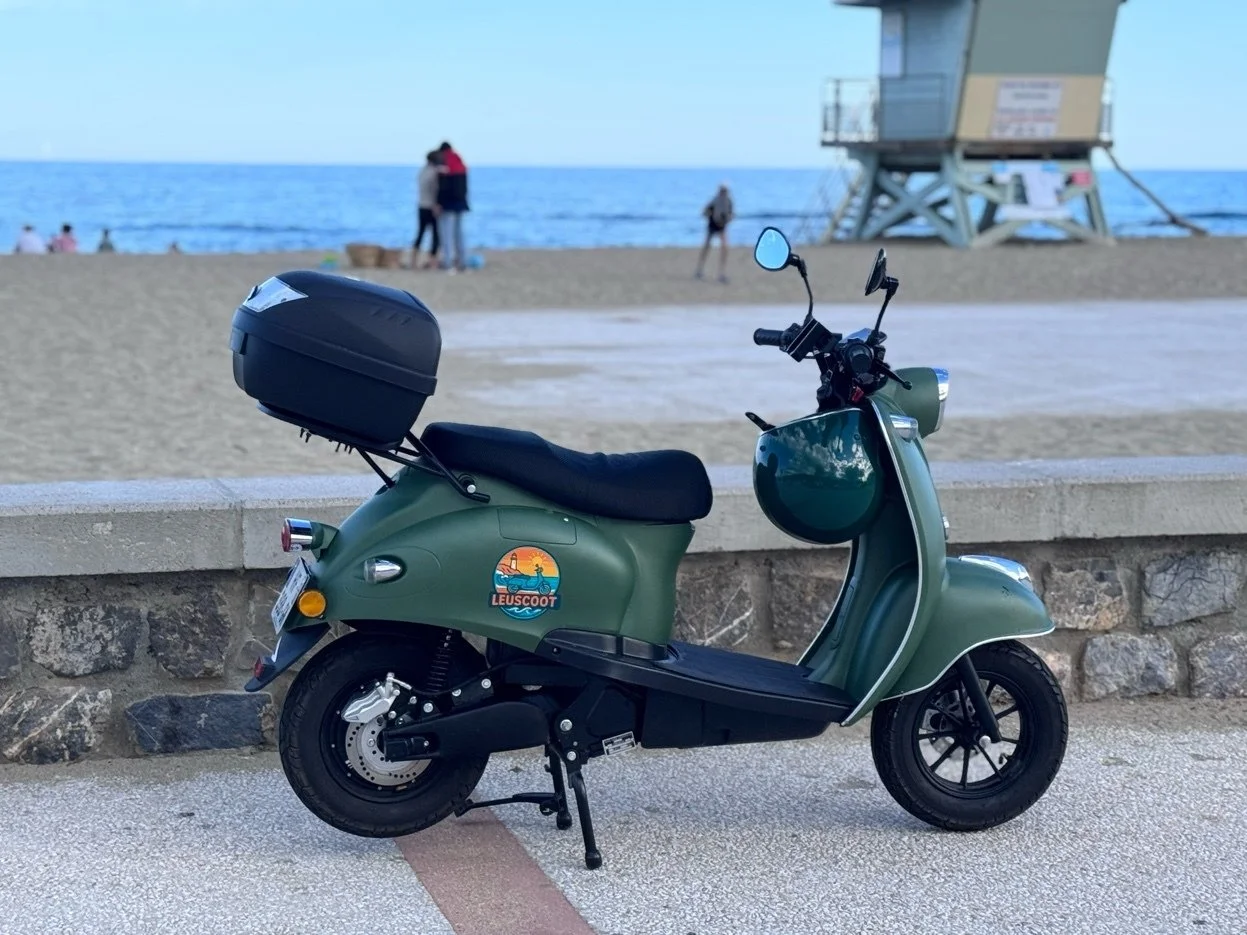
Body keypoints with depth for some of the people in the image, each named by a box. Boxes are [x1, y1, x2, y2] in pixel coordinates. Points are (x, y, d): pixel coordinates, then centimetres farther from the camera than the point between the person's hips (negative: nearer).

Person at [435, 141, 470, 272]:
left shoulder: (444, 167, -12)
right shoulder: (461, 165, 12)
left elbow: (442, 187, -17)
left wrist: (439, 203, -16)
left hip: (448, 203, -8)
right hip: (460, 202, 8)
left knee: (447, 232, -7)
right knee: (458, 231, 12)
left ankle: (447, 261, -12)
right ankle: (460, 260, 13)